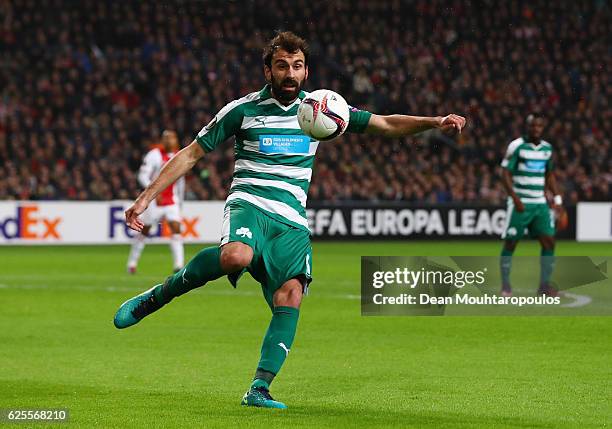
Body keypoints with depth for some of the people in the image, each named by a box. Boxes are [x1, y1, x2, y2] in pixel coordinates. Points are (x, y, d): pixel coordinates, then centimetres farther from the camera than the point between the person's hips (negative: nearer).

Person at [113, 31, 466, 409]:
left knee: (290, 295, -20)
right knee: (236, 257, -37)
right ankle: (157, 296, -17)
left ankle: (260, 389, -20)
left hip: (292, 221, 3)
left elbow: (387, 125, 15)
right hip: (249, 204, -3)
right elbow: (192, 154, 9)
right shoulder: (243, 110, 4)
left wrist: (434, 122, -2)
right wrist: (146, 198, 3)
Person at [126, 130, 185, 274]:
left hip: (172, 201, 4)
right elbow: (142, 176, -16)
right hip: (154, 201, -4)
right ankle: (132, 263, 22)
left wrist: (180, 200, 22)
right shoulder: (154, 155, -12)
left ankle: (179, 265, -15)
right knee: (144, 231, 7)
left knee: (176, 229, -11)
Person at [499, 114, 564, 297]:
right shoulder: (517, 146, -8)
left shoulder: (547, 148, 10)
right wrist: (515, 199, -18)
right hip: (519, 204, -5)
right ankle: (505, 285, 11)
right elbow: (506, 173, -9)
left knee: (549, 241, -4)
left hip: (540, 204, 5)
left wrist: (557, 198, 11)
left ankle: (544, 285, 3)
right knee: (510, 243, -1)